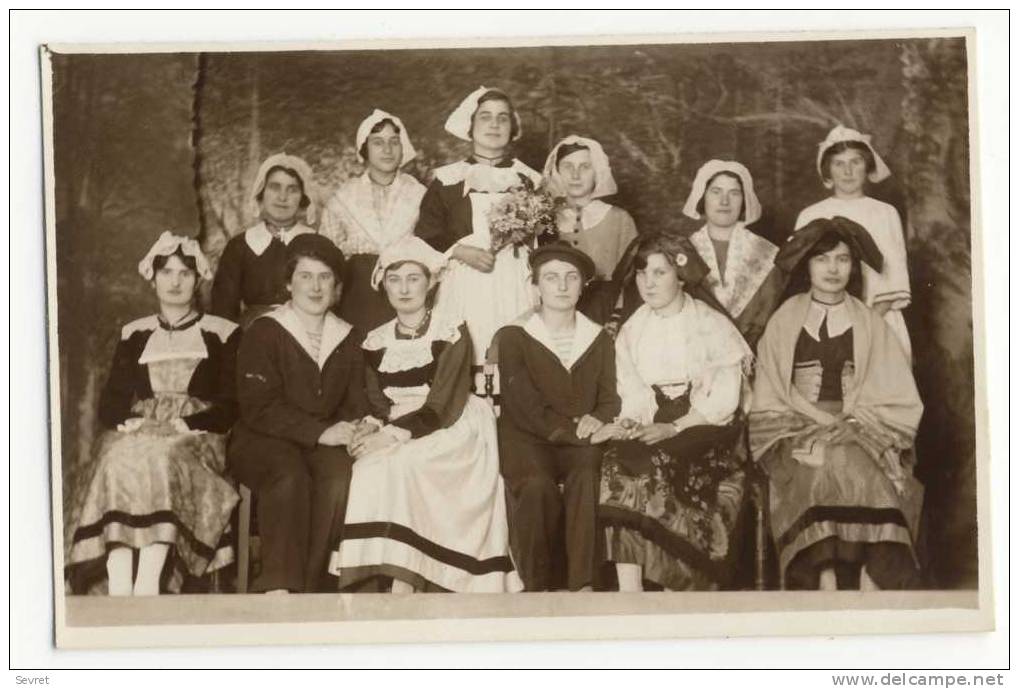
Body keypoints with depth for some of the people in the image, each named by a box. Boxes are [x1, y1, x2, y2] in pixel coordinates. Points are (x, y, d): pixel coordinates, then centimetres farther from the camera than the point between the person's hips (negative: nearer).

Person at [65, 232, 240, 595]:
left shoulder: (222, 334, 14)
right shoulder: (134, 335, 23)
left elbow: (231, 405, 4)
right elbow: (109, 402, 16)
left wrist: (186, 425, -12)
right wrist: (127, 422, -7)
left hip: (195, 439, -2)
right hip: (135, 435, 2)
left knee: (160, 457, -37)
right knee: (121, 459, -34)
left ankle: (147, 586, -45)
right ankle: (118, 589, -45)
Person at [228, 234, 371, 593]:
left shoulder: (348, 338, 14)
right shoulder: (263, 332, -1)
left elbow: (355, 402, 11)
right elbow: (259, 409, -11)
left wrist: (358, 427, -14)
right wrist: (320, 432, -19)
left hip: (325, 442, 3)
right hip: (262, 442, -3)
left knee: (340, 476, -30)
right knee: (289, 476, -35)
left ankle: (312, 586, -24)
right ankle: (277, 586, -33)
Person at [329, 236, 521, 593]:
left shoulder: (451, 333, -2)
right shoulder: (375, 341, 12)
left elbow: (441, 408, -11)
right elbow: (376, 404, 6)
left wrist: (393, 434, -22)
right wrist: (373, 429, -16)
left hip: (448, 437, -4)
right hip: (393, 440, 4)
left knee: (398, 465, -32)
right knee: (371, 468, -28)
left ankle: (402, 584, -28)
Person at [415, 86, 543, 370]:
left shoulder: (529, 180, 12)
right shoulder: (448, 180, 9)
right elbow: (425, 236, 5)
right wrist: (461, 251, -10)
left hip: (515, 289, 1)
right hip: (464, 290, -1)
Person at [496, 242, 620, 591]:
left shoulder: (599, 337, 17)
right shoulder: (513, 336, 4)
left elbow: (609, 398, 9)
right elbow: (524, 408, -7)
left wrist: (598, 420, -14)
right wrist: (572, 430, -15)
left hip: (581, 441, 2)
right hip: (528, 440, -2)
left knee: (586, 480, -32)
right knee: (538, 486, -34)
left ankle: (583, 585, -28)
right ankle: (537, 587, -18)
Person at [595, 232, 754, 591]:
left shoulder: (712, 325, 1)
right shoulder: (631, 331, 15)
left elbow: (724, 399, -6)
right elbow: (632, 396, 9)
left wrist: (674, 428, -17)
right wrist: (630, 423, -13)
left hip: (704, 428, -3)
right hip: (650, 428, 3)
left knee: (658, 464, -32)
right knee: (617, 462, -28)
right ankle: (629, 593, -32)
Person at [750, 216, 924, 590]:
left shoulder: (871, 325, 14)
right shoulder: (783, 323, 13)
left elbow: (898, 402, 7)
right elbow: (768, 405, 8)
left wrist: (842, 437, -9)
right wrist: (811, 443, -10)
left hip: (860, 436, 0)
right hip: (799, 437, 0)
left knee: (857, 469, -32)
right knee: (819, 476, -32)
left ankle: (871, 587, -34)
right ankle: (826, 583, -37)